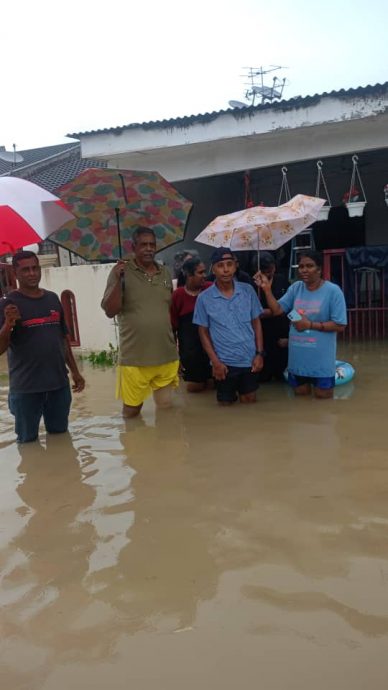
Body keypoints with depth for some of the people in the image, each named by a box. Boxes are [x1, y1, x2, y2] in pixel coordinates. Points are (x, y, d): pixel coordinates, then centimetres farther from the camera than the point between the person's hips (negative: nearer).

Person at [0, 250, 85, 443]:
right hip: (25, 387, -4)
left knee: (60, 434, 18)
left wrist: (74, 371, 15)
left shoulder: (53, 299, 9)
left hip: (59, 383, 4)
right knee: (28, 440, 10)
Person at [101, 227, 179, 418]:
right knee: (131, 410, 7)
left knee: (166, 407, 13)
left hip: (167, 356, 4)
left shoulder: (165, 274, 9)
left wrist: (176, 349, 17)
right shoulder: (121, 272, -5)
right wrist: (118, 281, -23)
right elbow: (110, 311, -10)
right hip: (134, 359, -4)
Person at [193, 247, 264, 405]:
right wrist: (215, 362, -7)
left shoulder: (248, 290, -2)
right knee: (227, 404, 12)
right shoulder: (204, 298, -7)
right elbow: (203, 332, -1)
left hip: (249, 359, 2)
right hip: (224, 362, -2)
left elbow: (256, 323, 5)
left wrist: (259, 353, -1)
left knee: (249, 402, 15)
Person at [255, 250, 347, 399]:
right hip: (297, 358, 5)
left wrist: (310, 325, -17)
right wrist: (267, 289, -16)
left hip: (321, 360, -5)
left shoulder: (333, 291, -11)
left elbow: (340, 326, -13)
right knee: (301, 397, 20)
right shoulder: (296, 288, 4)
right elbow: (277, 310, -3)